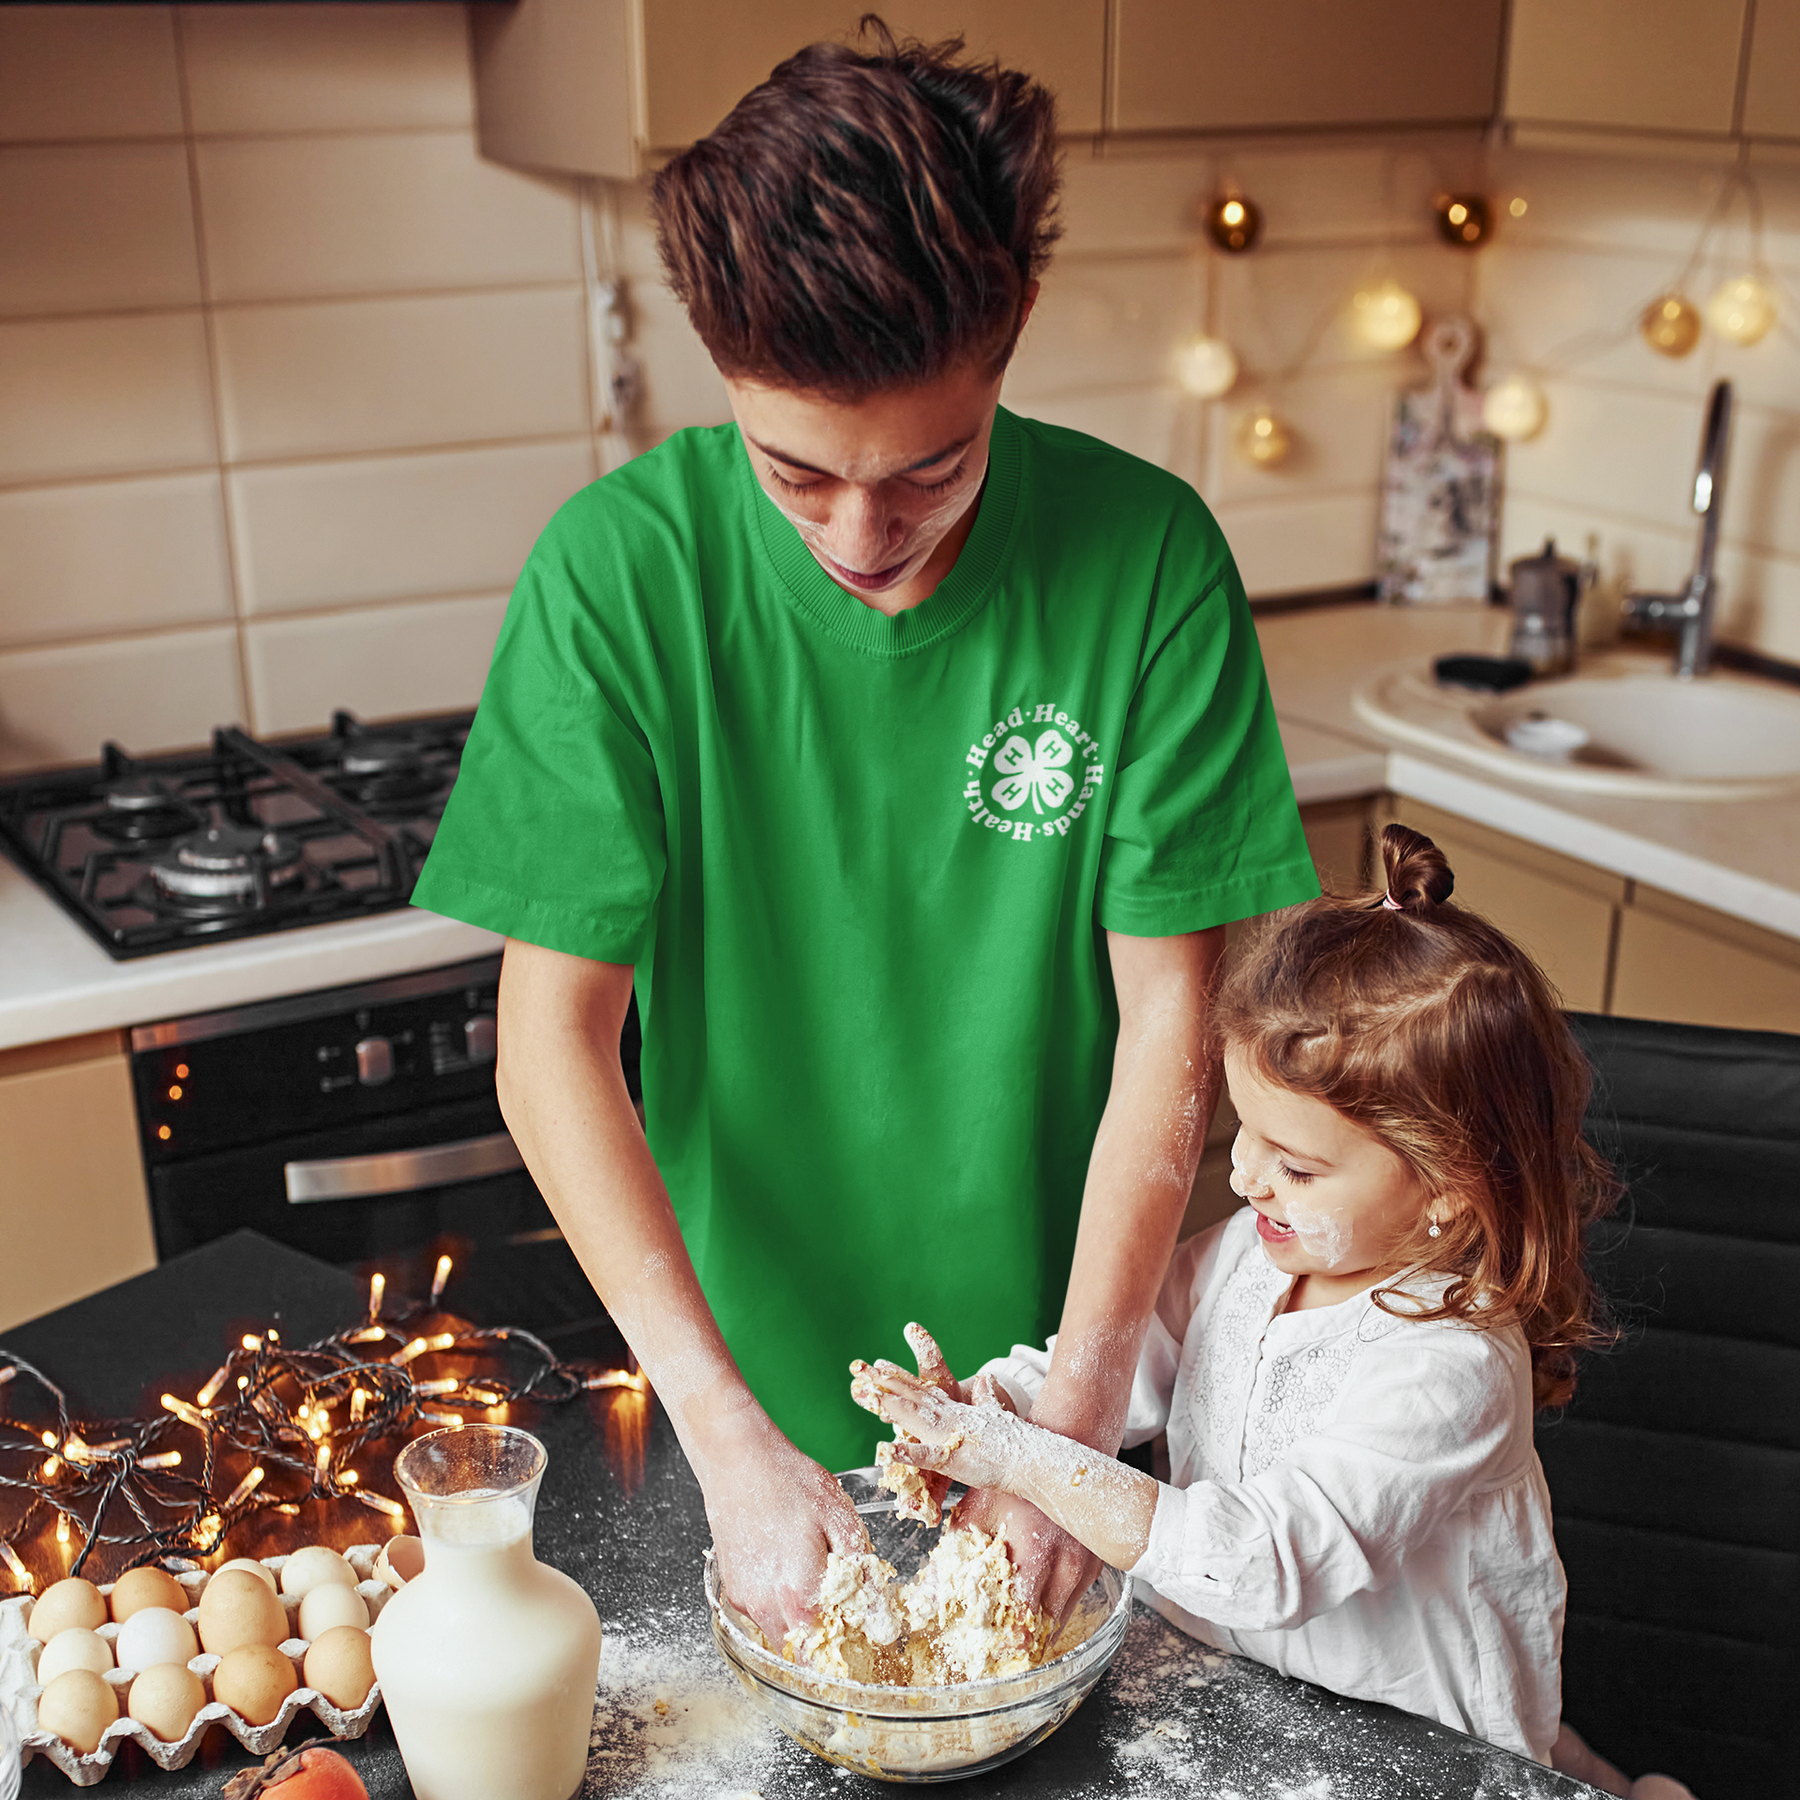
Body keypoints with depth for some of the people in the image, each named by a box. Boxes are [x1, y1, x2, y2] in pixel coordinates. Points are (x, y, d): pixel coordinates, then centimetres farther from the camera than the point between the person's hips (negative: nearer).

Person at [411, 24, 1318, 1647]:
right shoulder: (620, 571, -20)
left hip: (1047, 1341, 1)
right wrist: (733, 1436, -24)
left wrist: (1082, 1401, -19)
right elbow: (552, 1038, -19)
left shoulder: (1145, 556, -18)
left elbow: (1170, 1007, -14)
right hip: (743, 1354, 0)